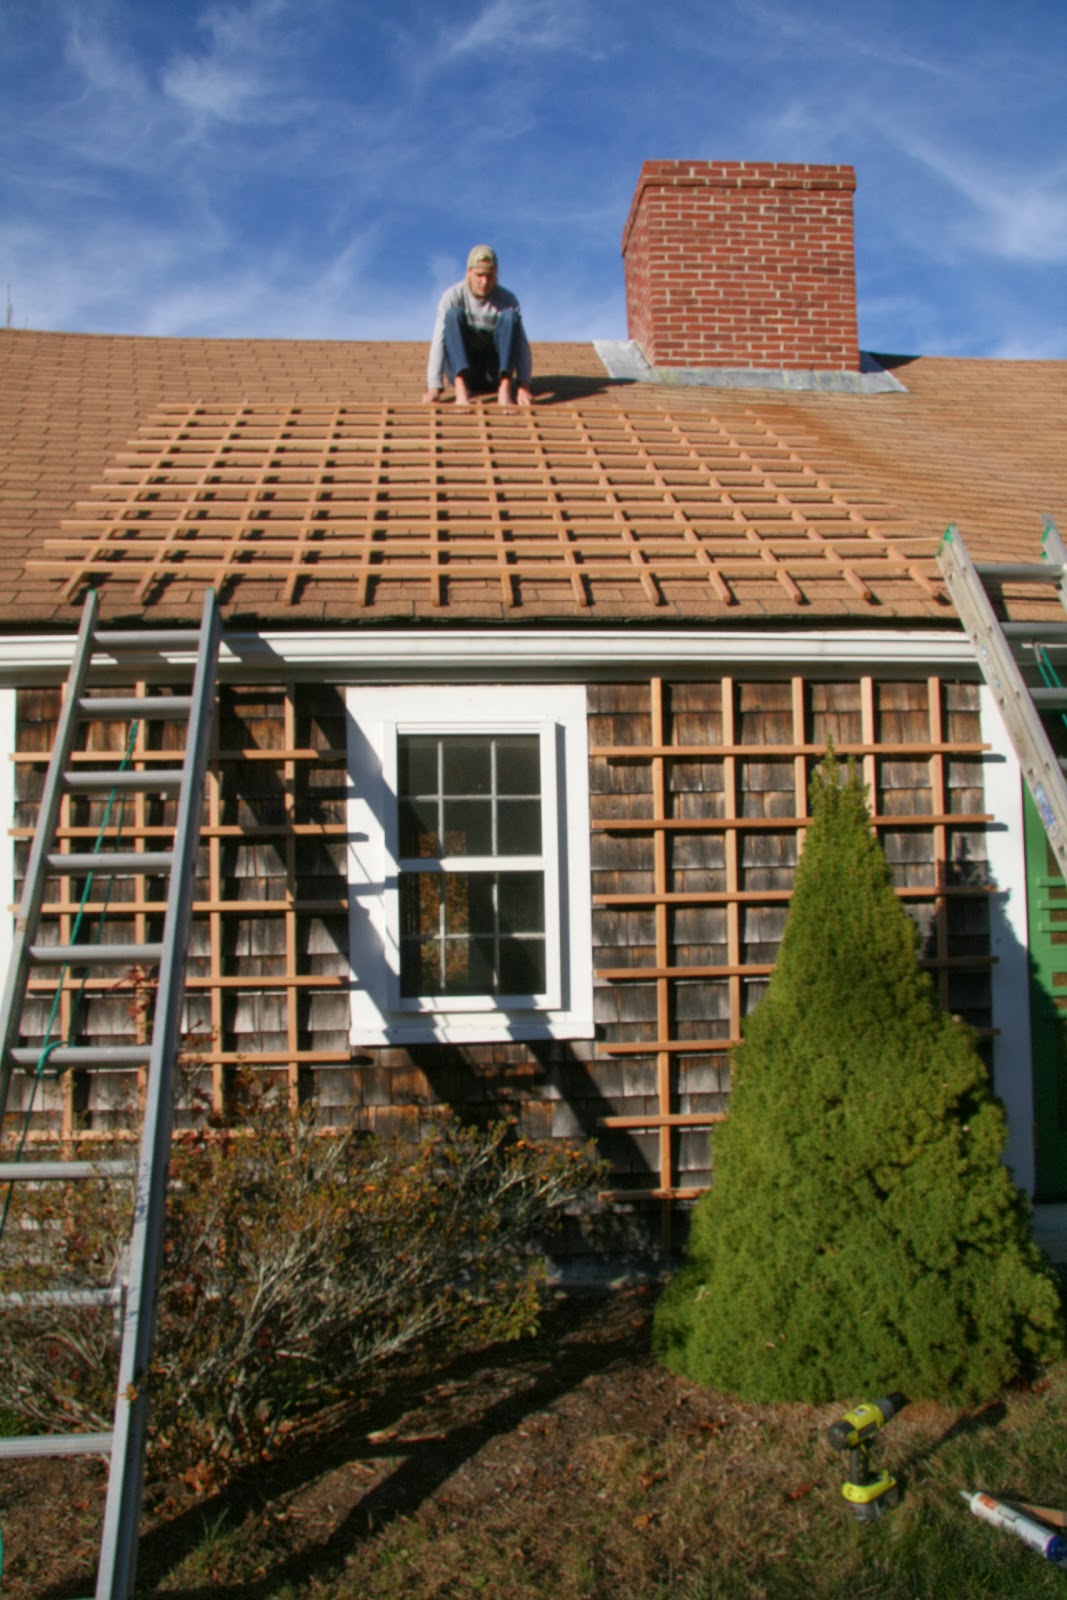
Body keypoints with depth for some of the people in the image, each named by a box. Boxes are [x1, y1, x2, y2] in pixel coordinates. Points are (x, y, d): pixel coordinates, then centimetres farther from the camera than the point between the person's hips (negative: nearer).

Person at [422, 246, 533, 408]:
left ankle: (505, 389, -39)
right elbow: (438, 341, -20)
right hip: (460, 367, -1)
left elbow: (521, 343, -18)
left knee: (509, 316, -21)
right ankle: (461, 389, -43)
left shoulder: (507, 300, -8)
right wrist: (434, 387, -34)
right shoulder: (453, 296, -11)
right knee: (454, 314, -24)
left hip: (494, 372, 1)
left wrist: (523, 386, -34)